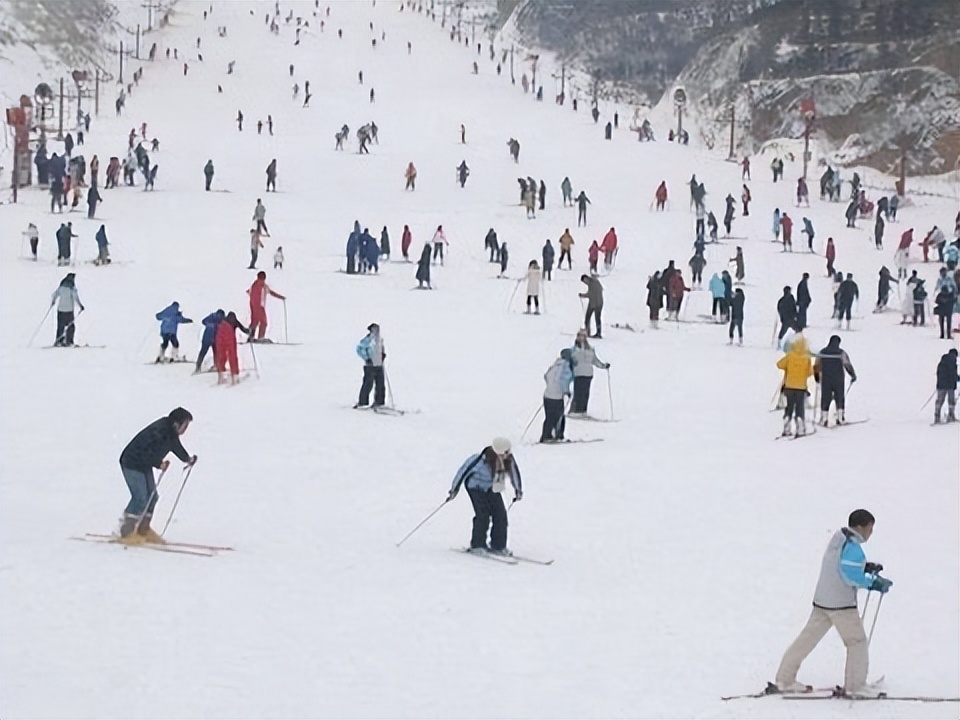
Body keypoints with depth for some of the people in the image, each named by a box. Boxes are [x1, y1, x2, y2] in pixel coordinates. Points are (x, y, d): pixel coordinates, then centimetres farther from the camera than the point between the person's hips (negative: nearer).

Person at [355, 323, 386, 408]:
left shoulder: (380, 339, 12)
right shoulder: (368, 339, -10)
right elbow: (359, 348, -11)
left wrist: (383, 354, 11)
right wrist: (366, 358, -15)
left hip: (379, 365, 7)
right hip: (370, 365, -7)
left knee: (380, 384, 6)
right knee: (368, 384, -9)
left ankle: (378, 402, 15)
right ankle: (361, 403, -2)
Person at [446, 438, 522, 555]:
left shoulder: (508, 459, -19)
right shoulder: (482, 459, -33)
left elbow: (514, 472, 3)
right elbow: (465, 469, -21)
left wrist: (518, 490, 14)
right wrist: (454, 489, -13)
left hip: (492, 489, 5)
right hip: (476, 487, -5)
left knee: (501, 514, -4)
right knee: (483, 515, -16)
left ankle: (498, 546, 6)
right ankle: (477, 545, -3)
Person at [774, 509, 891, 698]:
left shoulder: (838, 537, 9)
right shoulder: (852, 547, -18)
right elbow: (852, 577, -22)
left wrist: (866, 567, 11)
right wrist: (875, 583, -13)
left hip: (822, 600, 9)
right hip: (841, 604, -9)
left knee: (808, 637, 11)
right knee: (857, 642, 3)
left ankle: (785, 679, 14)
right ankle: (855, 686, 4)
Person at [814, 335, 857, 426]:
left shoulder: (822, 353, 0)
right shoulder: (841, 353, -8)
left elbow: (816, 366, 7)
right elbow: (848, 365, -9)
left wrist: (816, 377, 22)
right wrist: (853, 375, 5)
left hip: (825, 380, 2)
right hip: (838, 380, -2)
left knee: (825, 399, 6)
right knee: (839, 398, 11)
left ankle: (824, 418, 0)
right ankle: (840, 418, 10)